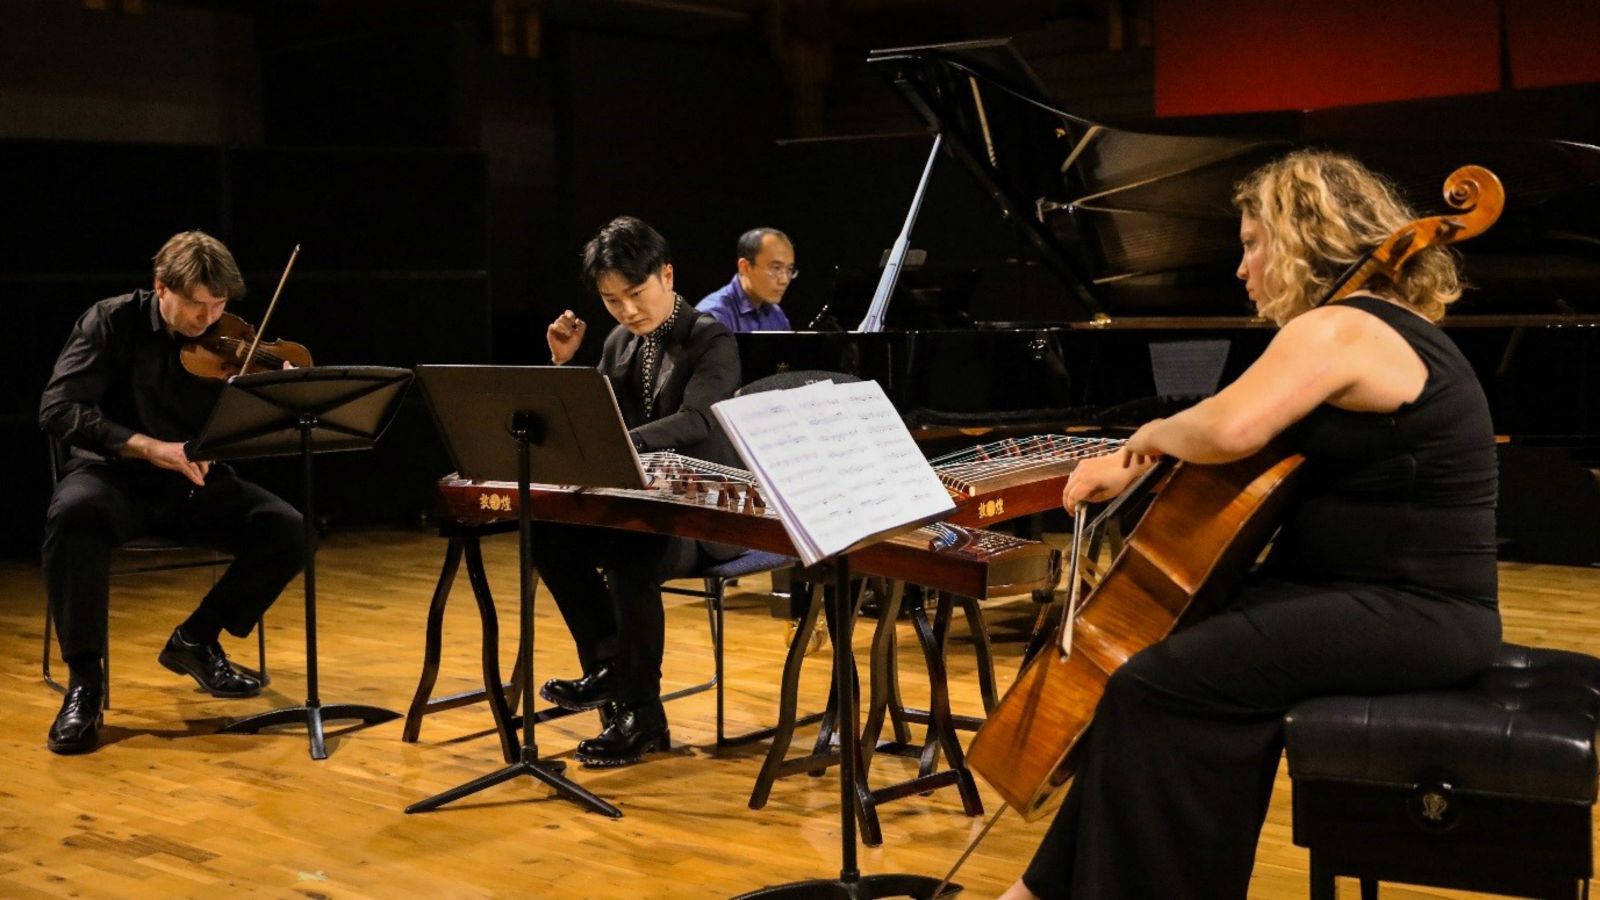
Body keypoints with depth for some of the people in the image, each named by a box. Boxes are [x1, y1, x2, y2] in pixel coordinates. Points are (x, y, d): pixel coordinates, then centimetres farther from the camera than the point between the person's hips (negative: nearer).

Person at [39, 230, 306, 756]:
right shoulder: (112, 322, -7)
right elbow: (58, 409, -16)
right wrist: (146, 446, -28)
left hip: (196, 485, 3)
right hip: (115, 475, -3)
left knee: (287, 531, -21)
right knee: (74, 514, -38)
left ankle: (197, 639, 2)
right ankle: (84, 679, -24)